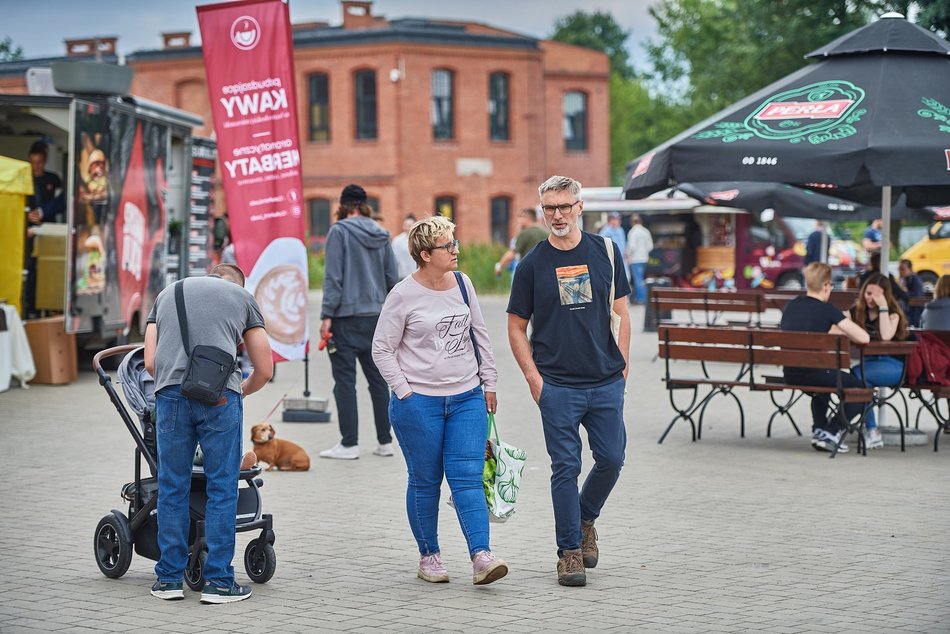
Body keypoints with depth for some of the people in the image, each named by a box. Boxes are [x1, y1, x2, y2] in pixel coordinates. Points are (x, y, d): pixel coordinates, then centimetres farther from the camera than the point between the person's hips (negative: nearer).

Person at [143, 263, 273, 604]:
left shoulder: (167, 293, 27)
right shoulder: (242, 296, 21)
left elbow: (150, 363, 17)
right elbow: (264, 370, 19)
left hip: (171, 392, 2)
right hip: (220, 395, -2)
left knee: (172, 487, 11)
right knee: (222, 489, 5)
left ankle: (169, 578, 16)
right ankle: (218, 581, 7)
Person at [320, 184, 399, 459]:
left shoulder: (340, 231, -8)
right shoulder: (381, 235, 9)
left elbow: (333, 276, -13)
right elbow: (392, 278, 11)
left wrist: (327, 315, -11)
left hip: (346, 316, -6)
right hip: (375, 316, 6)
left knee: (345, 380, -1)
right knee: (377, 379, 11)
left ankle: (349, 443, -1)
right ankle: (385, 441, 15)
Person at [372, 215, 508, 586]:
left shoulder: (463, 285, 6)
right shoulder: (403, 296, -8)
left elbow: (480, 336, 16)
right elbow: (382, 349, -3)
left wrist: (488, 382, 14)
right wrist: (404, 391, -9)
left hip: (467, 398, 3)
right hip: (419, 402, -3)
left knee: (468, 478, -5)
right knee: (425, 482, 6)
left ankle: (481, 556, -12)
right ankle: (429, 557, 17)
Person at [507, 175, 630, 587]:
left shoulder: (605, 252, 5)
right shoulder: (532, 264, 0)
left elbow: (621, 313, 10)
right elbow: (516, 327, 5)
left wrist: (621, 366, 3)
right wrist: (533, 376, -5)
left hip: (606, 383, 2)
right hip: (558, 385, -2)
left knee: (612, 459, 4)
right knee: (566, 467, -1)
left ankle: (585, 519, 31)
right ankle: (569, 551, 8)